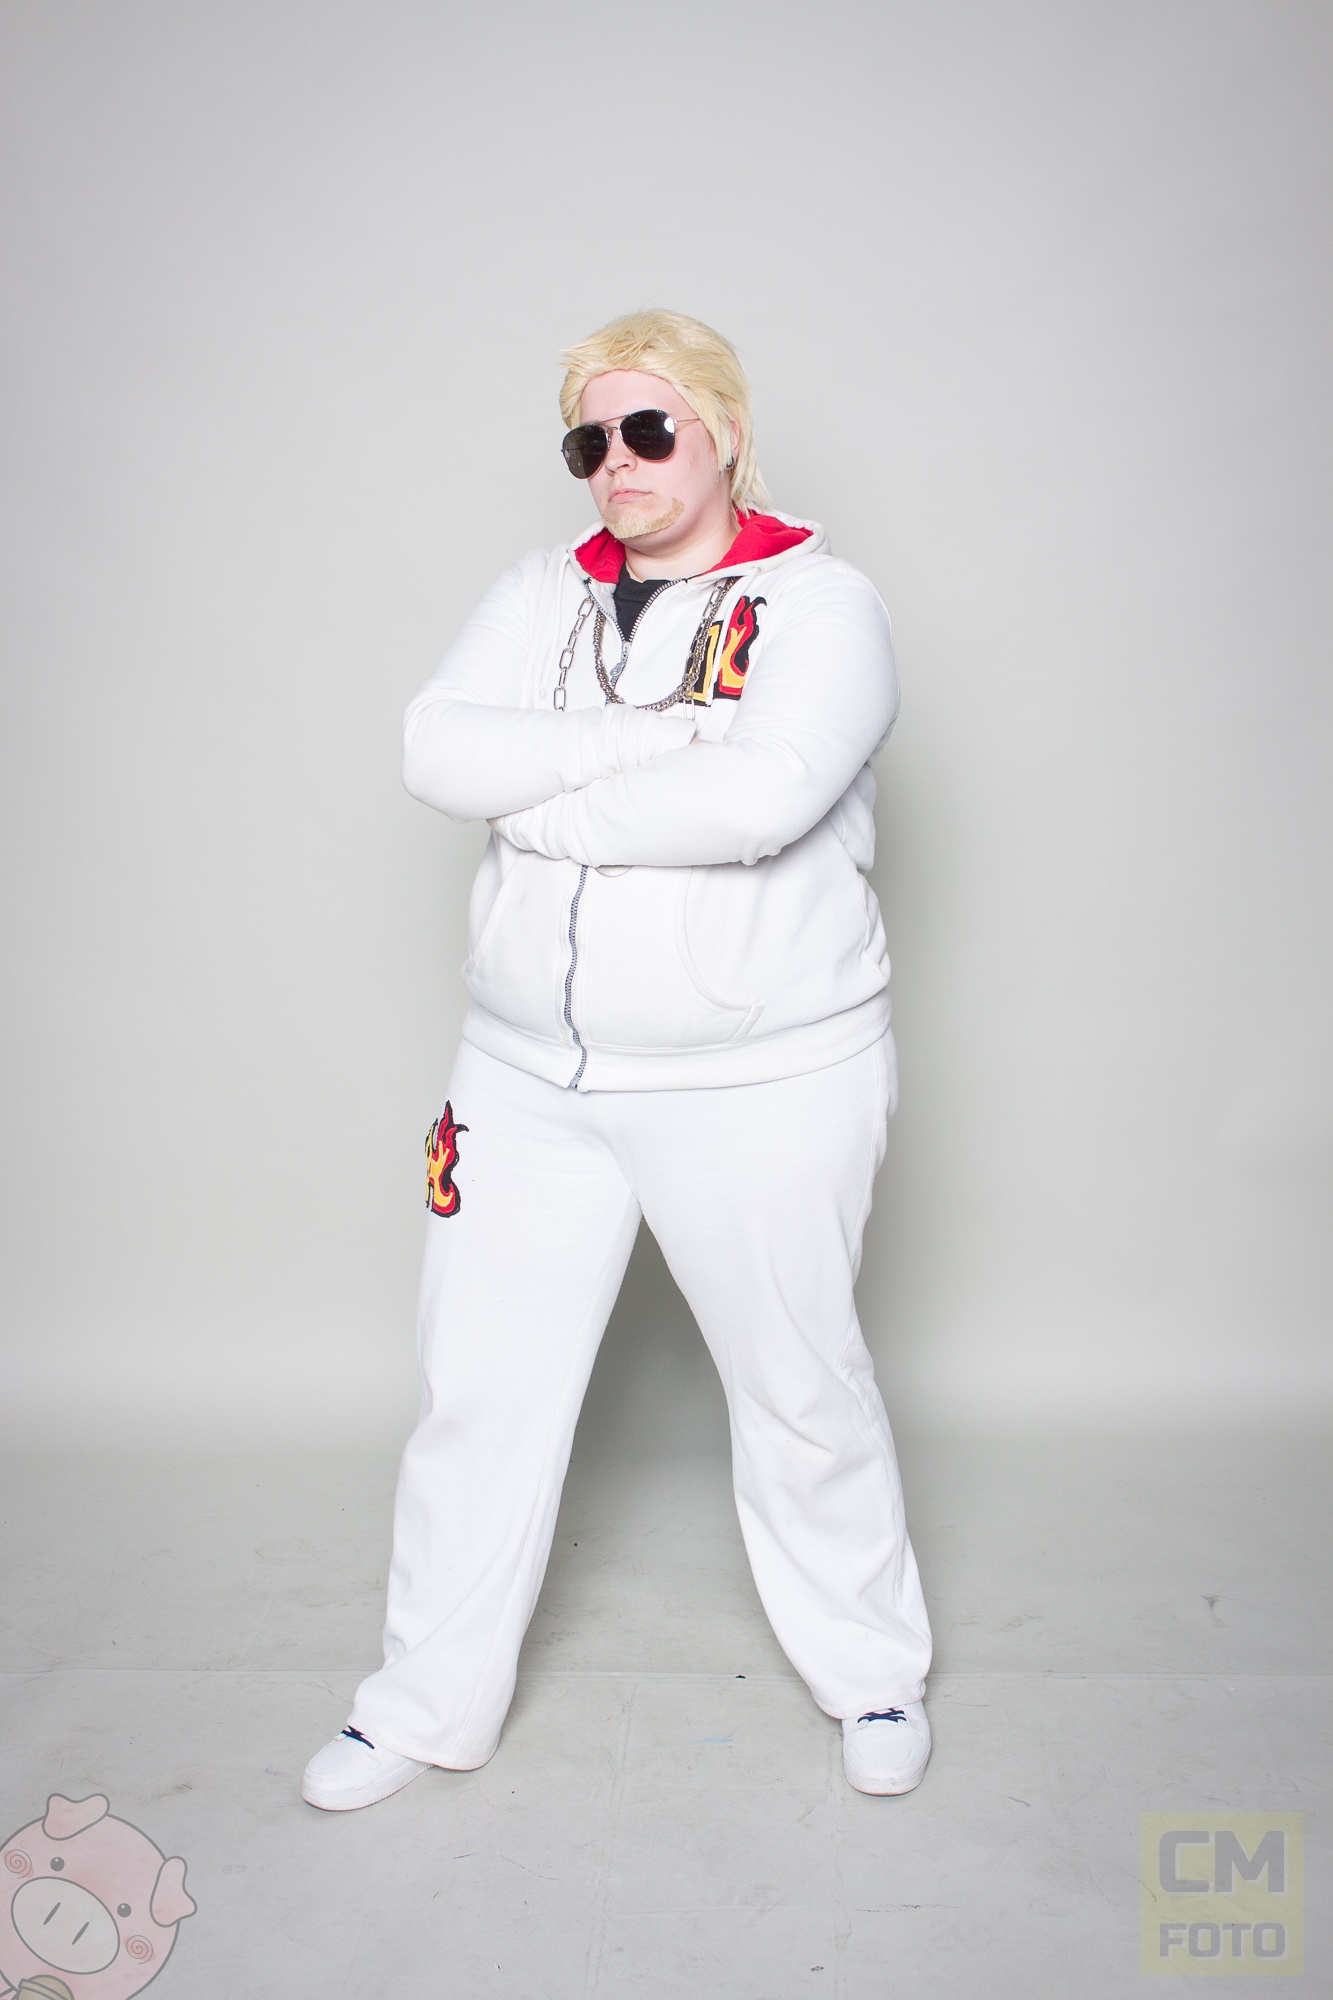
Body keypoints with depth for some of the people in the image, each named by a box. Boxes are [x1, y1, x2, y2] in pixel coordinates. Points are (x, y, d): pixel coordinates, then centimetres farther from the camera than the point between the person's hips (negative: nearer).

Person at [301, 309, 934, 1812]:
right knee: (480, 1386, 11)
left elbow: (761, 797, -24)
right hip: (531, 1076, 4)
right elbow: (437, 749, -8)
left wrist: (546, 799, -13)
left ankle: (871, 1671, 37)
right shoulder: (541, 594, 9)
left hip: (763, 1082, -4)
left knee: (798, 1383, 11)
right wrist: (653, 738, -16)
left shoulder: (820, 602, -5)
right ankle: (430, 1696, 33)